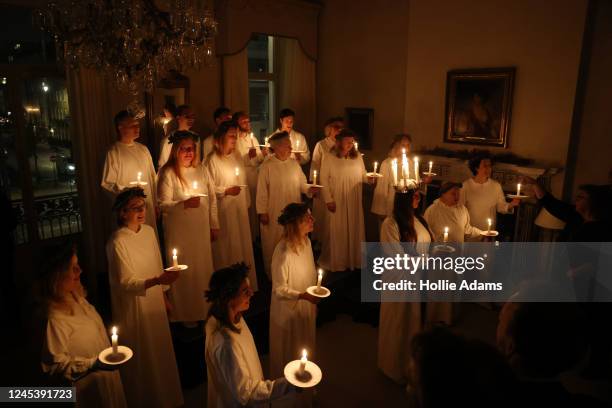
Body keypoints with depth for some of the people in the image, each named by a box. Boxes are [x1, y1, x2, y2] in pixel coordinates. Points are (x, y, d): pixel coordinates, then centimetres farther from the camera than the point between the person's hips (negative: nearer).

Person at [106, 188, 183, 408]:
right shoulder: (118, 242, -21)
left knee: (160, 351, 20)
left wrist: (164, 291, 15)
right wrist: (157, 280, -37)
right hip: (133, 307, -6)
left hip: (155, 302, 6)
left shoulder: (149, 231, -1)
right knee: (141, 358, 11)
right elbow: (126, 283, -23)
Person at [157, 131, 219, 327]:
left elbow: (212, 199, 9)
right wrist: (184, 204, -27)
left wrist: (214, 226, 9)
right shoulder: (168, 173, -9)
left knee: (203, 268, 13)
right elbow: (163, 204, -12)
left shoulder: (201, 170, 6)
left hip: (202, 229, 5)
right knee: (184, 271, 4)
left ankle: (204, 309, 31)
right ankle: (185, 314, 21)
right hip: (179, 231, -4)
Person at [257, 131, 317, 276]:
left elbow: (302, 184, 10)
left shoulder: (294, 164, 4)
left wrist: (309, 189, -11)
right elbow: (262, 191, -9)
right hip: (274, 214, -4)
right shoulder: (267, 166, -10)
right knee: (273, 247, 9)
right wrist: (262, 212, -10)